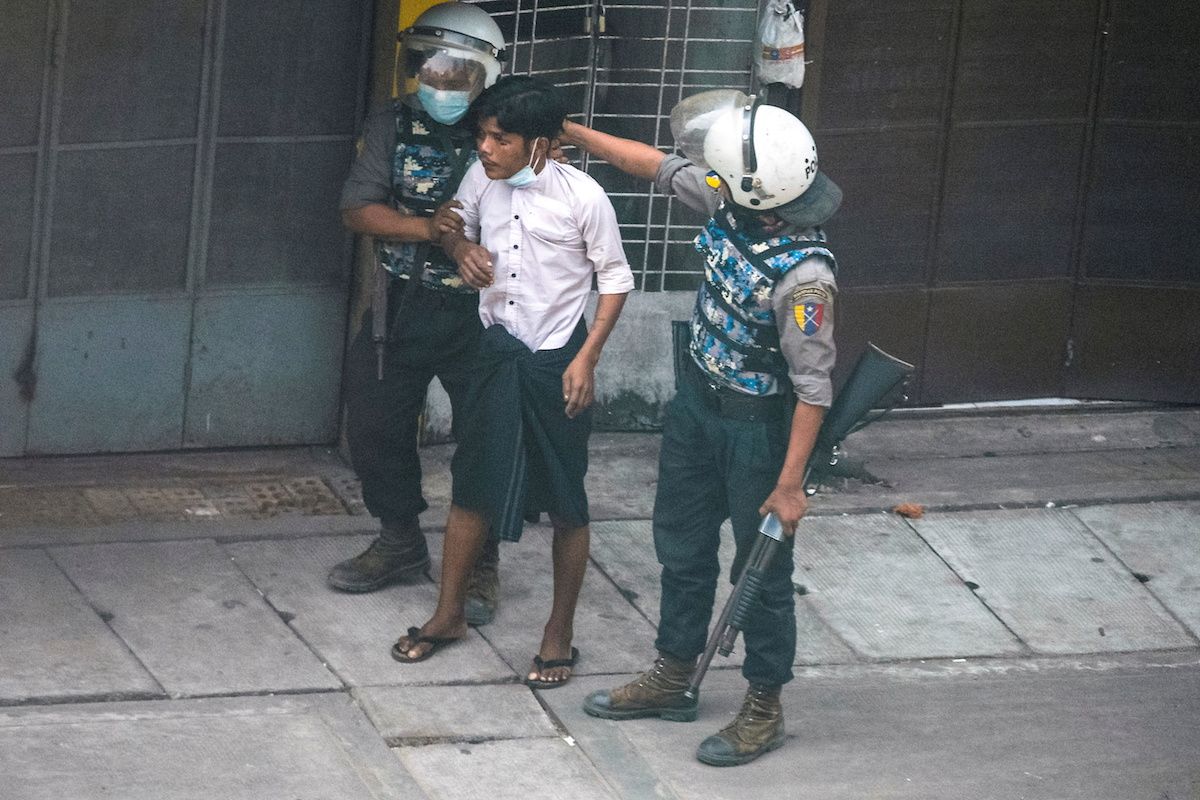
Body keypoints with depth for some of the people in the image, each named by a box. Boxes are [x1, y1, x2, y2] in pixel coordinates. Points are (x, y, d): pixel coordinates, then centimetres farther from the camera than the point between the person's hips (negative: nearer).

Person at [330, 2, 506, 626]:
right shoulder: (393, 127, -1)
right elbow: (358, 211, -6)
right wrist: (428, 229, -21)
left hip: (479, 316, -3)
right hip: (402, 308, 4)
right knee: (375, 424, 11)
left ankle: (480, 566, 17)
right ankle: (400, 544, 31)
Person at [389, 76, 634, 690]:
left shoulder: (581, 197, -17)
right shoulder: (481, 178, -4)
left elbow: (615, 279, -8)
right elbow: (455, 228, 16)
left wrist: (586, 359, -14)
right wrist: (462, 248, -8)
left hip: (558, 361, -4)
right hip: (498, 352, 4)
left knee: (565, 503, 5)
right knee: (473, 487, 13)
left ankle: (560, 632, 18)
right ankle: (449, 613, 27)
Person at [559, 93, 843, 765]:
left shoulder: (804, 275, -33)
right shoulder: (731, 206, -13)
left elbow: (813, 388, -26)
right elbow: (659, 167, 6)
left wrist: (791, 483, -22)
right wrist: (576, 134, 10)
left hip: (757, 427, -8)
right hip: (696, 405, 8)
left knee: (761, 570, 9)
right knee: (683, 547, 22)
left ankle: (765, 708, 25)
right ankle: (673, 677, 39)